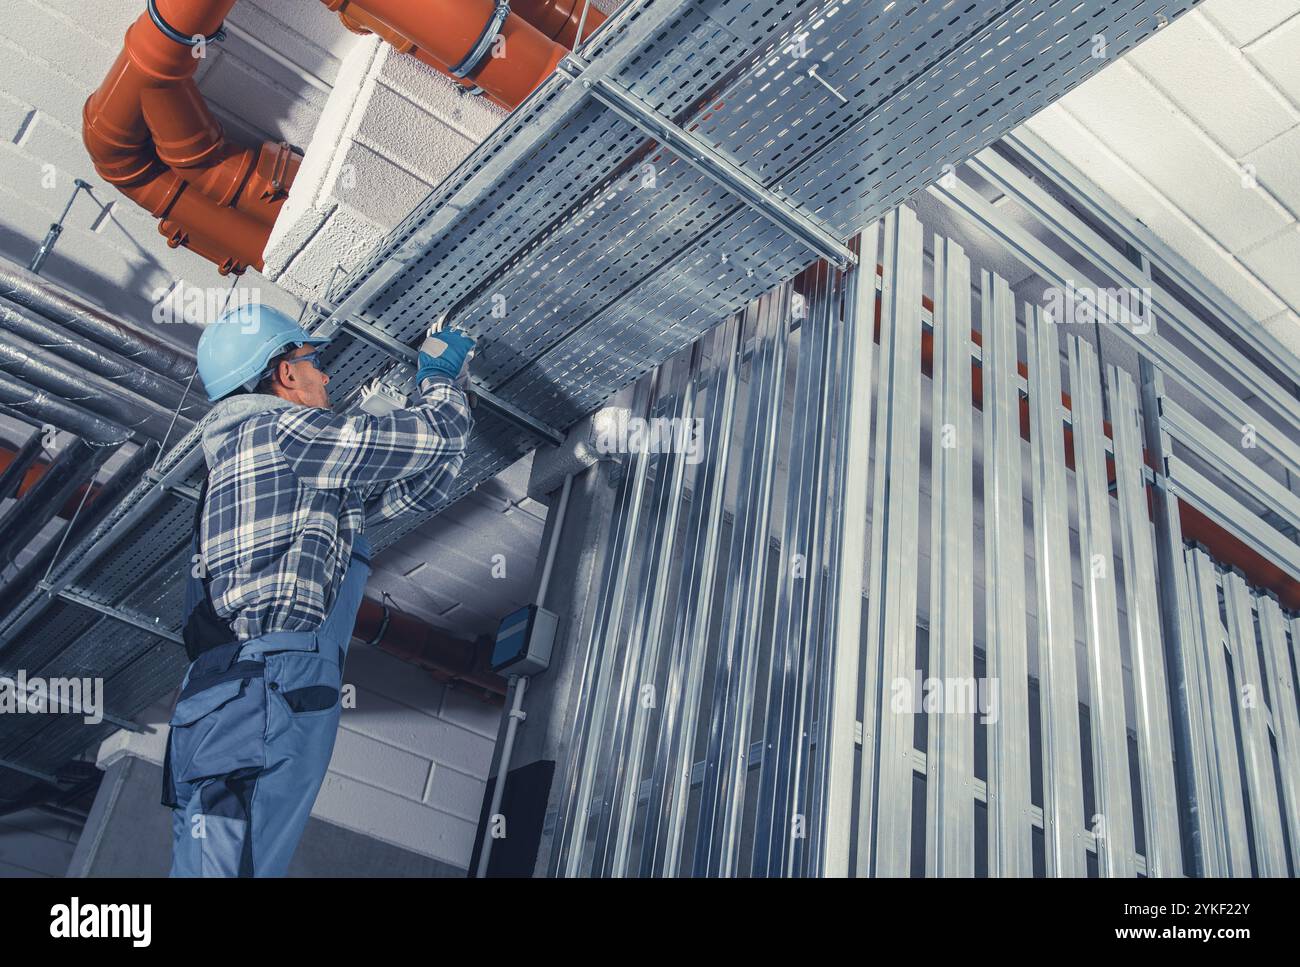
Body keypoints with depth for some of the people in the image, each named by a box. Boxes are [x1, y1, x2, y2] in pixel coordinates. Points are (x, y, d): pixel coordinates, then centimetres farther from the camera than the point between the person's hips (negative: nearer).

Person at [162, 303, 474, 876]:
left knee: (219, 864, 7)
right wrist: (442, 374, 21)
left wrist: (452, 390, 34)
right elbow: (434, 438, -1)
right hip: (263, 689, -10)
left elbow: (416, 491, 32)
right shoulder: (278, 430, 1)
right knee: (227, 865, -14)